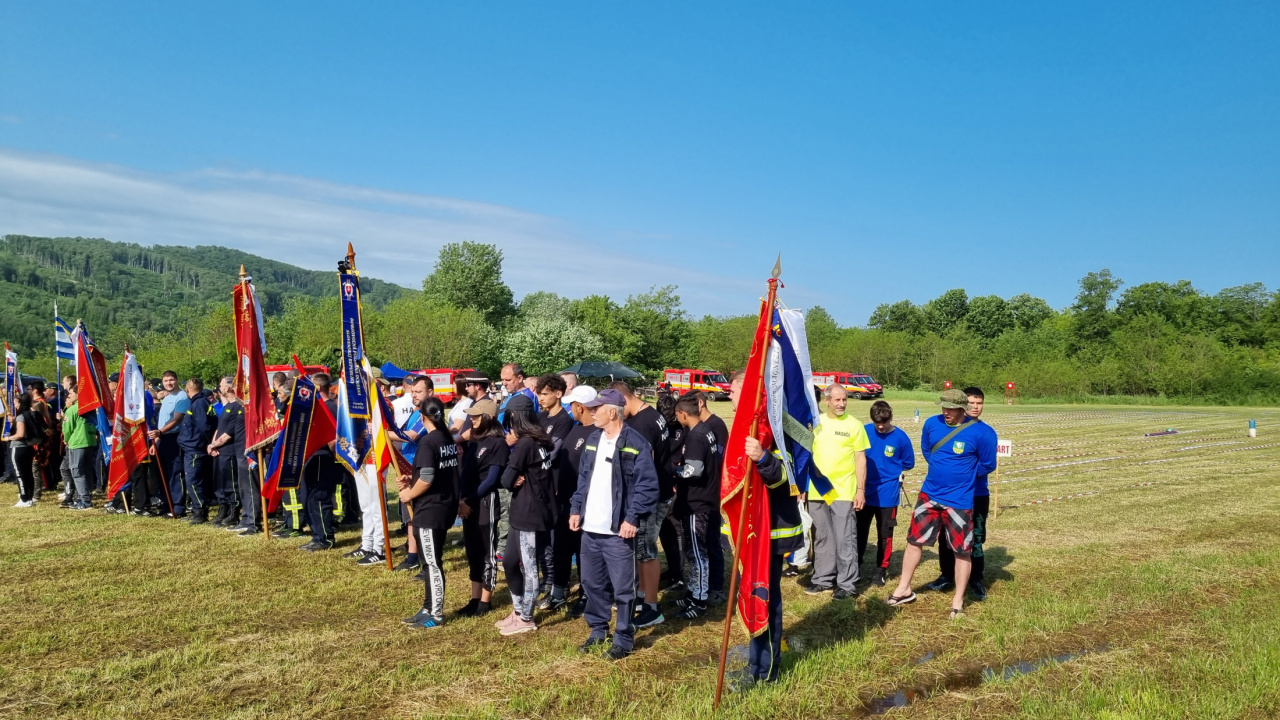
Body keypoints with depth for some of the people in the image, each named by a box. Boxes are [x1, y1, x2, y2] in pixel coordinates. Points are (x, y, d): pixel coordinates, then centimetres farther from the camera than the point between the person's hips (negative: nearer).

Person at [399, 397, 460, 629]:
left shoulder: (427, 442, -17)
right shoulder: (448, 439, 9)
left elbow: (427, 478, -24)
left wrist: (409, 494, -7)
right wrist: (412, 482, 13)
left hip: (429, 510, -9)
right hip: (445, 506, 9)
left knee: (432, 563, -1)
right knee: (431, 561, 16)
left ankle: (436, 615, 7)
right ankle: (428, 608, 24)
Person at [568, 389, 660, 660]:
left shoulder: (636, 444, -12)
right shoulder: (593, 439, 11)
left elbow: (647, 486, -15)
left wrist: (633, 518, -20)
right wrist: (576, 508, 10)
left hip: (618, 531, -7)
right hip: (590, 528, 7)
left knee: (622, 588, 2)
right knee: (592, 583, 17)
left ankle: (623, 639, 17)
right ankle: (598, 631, 32)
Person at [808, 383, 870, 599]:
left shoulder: (854, 424, -3)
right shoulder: (815, 423, 6)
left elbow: (861, 459, -2)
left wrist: (861, 489, -7)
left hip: (844, 492, -4)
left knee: (845, 541, -1)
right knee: (822, 539, 13)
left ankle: (847, 584, 7)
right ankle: (823, 579, 24)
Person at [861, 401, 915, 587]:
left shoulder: (901, 437, -10)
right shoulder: (864, 431, -7)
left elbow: (908, 463, 2)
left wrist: (890, 469, 2)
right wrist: (866, 469, -4)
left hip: (887, 494, -2)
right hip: (864, 491, 2)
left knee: (884, 533, 10)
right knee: (860, 530, 12)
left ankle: (881, 569, 24)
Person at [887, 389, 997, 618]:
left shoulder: (979, 433, -15)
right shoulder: (932, 424, -4)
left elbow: (987, 464, -2)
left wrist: (962, 474, 2)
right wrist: (942, 468, 8)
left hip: (959, 501, -4)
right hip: (929, 495, 4)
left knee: (962, 550, 3)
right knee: (914, 540, 10)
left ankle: (958, 601, 17)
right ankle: (904, 590, 25)